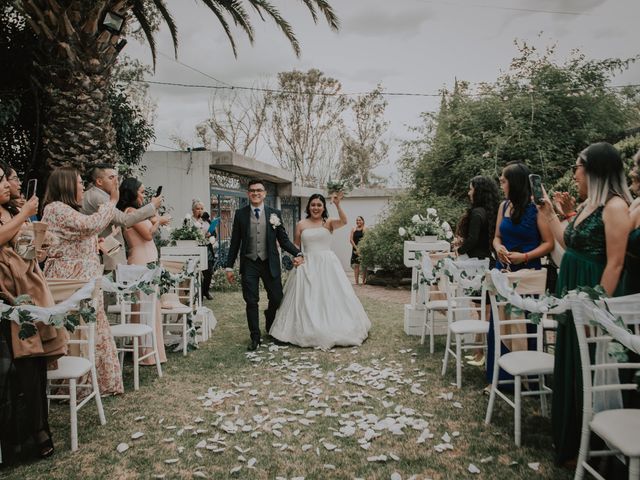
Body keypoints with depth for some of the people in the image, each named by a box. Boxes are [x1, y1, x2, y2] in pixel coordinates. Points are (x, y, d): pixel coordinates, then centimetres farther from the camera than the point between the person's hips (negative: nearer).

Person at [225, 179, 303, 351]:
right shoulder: (240, 214, 2)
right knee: (251, 302, 3)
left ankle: (270, 323, 40)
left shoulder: (274, 213, 1)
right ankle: (255, 337, 20)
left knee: (277, 298, 7)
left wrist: (298, 253, -13)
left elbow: (283, 239, 2)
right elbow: (235, 242, 5)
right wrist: (229, 266, 3)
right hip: (249, 264, 0)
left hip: (270, 263, 1)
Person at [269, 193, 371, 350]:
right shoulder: (301, 225, 6)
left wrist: (337, 205, -31)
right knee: (307, 300, 3)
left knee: (331, 297, 3)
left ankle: (332, 329, 18)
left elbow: (344, 221, -19)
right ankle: (308, 332, 15)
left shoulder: (329, 222, 1)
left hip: (327, 264, -1)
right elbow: (296, 246, 13)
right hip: (307, 265, 1)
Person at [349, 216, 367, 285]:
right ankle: (356, 281, 0)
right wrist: (356, 248, -8)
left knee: (364, 265, -1)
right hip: (355, 249, 2)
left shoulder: (365, 229, 1)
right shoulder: (353, 229, 9)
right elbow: (351, 239, 3)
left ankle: (364, 281, 6)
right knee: (356, 265, -1)